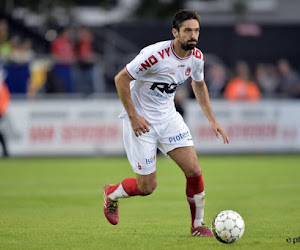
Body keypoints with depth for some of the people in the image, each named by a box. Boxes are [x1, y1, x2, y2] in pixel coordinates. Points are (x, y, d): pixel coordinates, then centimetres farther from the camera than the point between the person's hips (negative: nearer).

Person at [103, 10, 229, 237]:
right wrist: (133, 116, -22)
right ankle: (111, 194, 30)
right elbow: (121, 79, -20)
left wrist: (212, 120, 11)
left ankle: (198, 225, 10)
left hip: (168, 117, 6)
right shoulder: (156, 55, -28)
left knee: (194, 170, -8)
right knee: (147, 187, -2)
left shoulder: (196, 57, -6)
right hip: (141, 122, -6)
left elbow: (199, 85, 16)